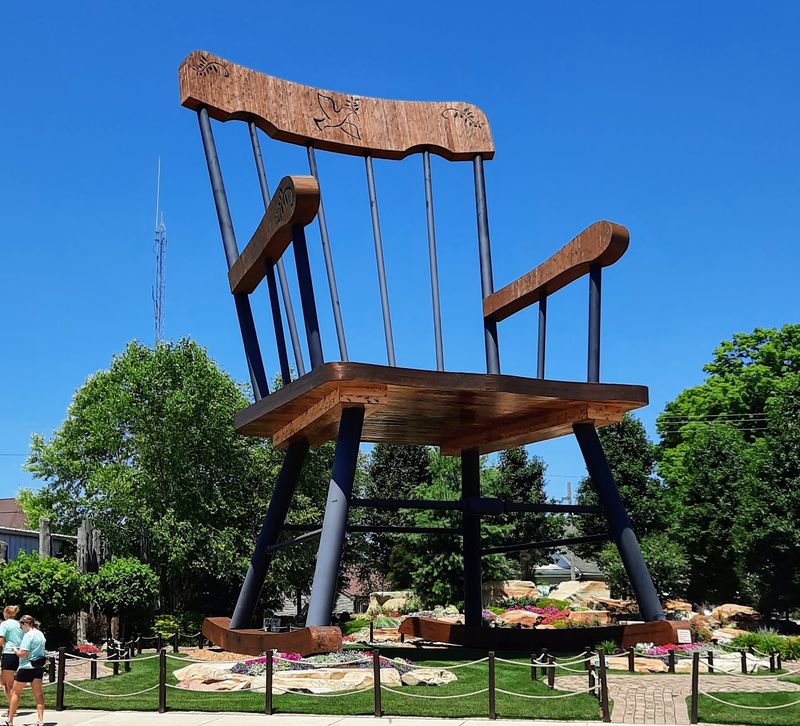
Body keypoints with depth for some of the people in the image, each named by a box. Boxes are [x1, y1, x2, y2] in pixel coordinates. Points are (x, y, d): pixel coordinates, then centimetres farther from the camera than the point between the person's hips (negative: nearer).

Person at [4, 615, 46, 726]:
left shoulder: (28, 635, -16)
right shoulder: (40, 634, 11)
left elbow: (23, 654, -21)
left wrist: (16, 651, -2)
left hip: (27, 667, -7)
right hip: (39, 667, 7)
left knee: (15, 692, 8)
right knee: (38, 694, 5)